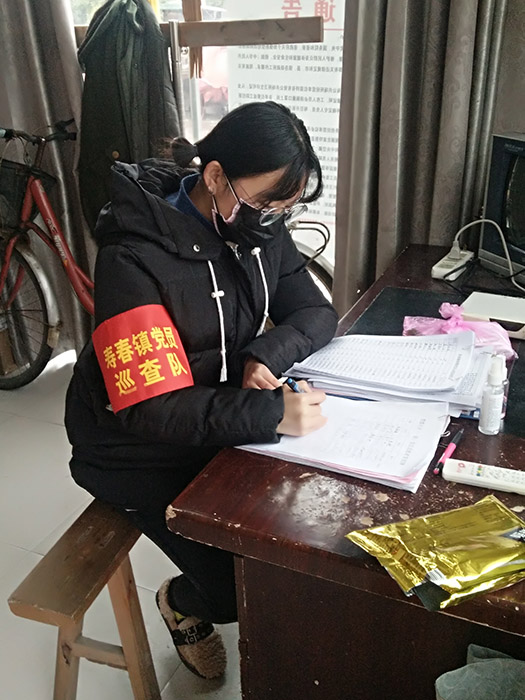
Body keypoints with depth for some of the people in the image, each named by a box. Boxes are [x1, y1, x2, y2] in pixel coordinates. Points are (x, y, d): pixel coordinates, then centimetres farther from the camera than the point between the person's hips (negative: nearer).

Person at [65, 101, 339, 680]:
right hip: (139, 449, -6)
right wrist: (269, 413, -40)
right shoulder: (135, 259, -28)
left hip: (224, 415, 7)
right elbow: (149, 409, -31)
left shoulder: (261, 228, -6)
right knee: (241, 584, -14)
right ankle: (183, 604, 24)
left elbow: (316, 313, -1)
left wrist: (268, 353, -21)